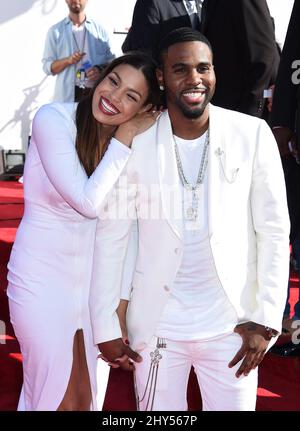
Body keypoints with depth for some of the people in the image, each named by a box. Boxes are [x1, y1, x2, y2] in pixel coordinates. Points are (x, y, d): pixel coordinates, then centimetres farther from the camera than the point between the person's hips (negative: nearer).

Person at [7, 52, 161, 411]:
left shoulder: (134, 140, -1)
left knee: (86, 397, 17)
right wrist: (124, 140, -18)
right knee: (55, 398, 8)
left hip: (96, 279, 4)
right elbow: (89, 202, -21)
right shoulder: (54, 119, -15)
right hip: (44, 278, -4)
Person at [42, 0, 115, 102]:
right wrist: (68, 60, -16)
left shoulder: (100, 30, 8)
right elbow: (47, 67, 2)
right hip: (66, 97, -1)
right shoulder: (55, 31, 6)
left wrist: (100, 69, -13)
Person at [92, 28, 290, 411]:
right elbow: (110, 239, -3)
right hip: (156, 324, 0)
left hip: (232, 324, 0)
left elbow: (273, 231, -3)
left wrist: (265, 319, -7)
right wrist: (105, 326, -2)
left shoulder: (252, 134, -7)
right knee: (158, 410, 16)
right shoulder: (134, 143, -8)